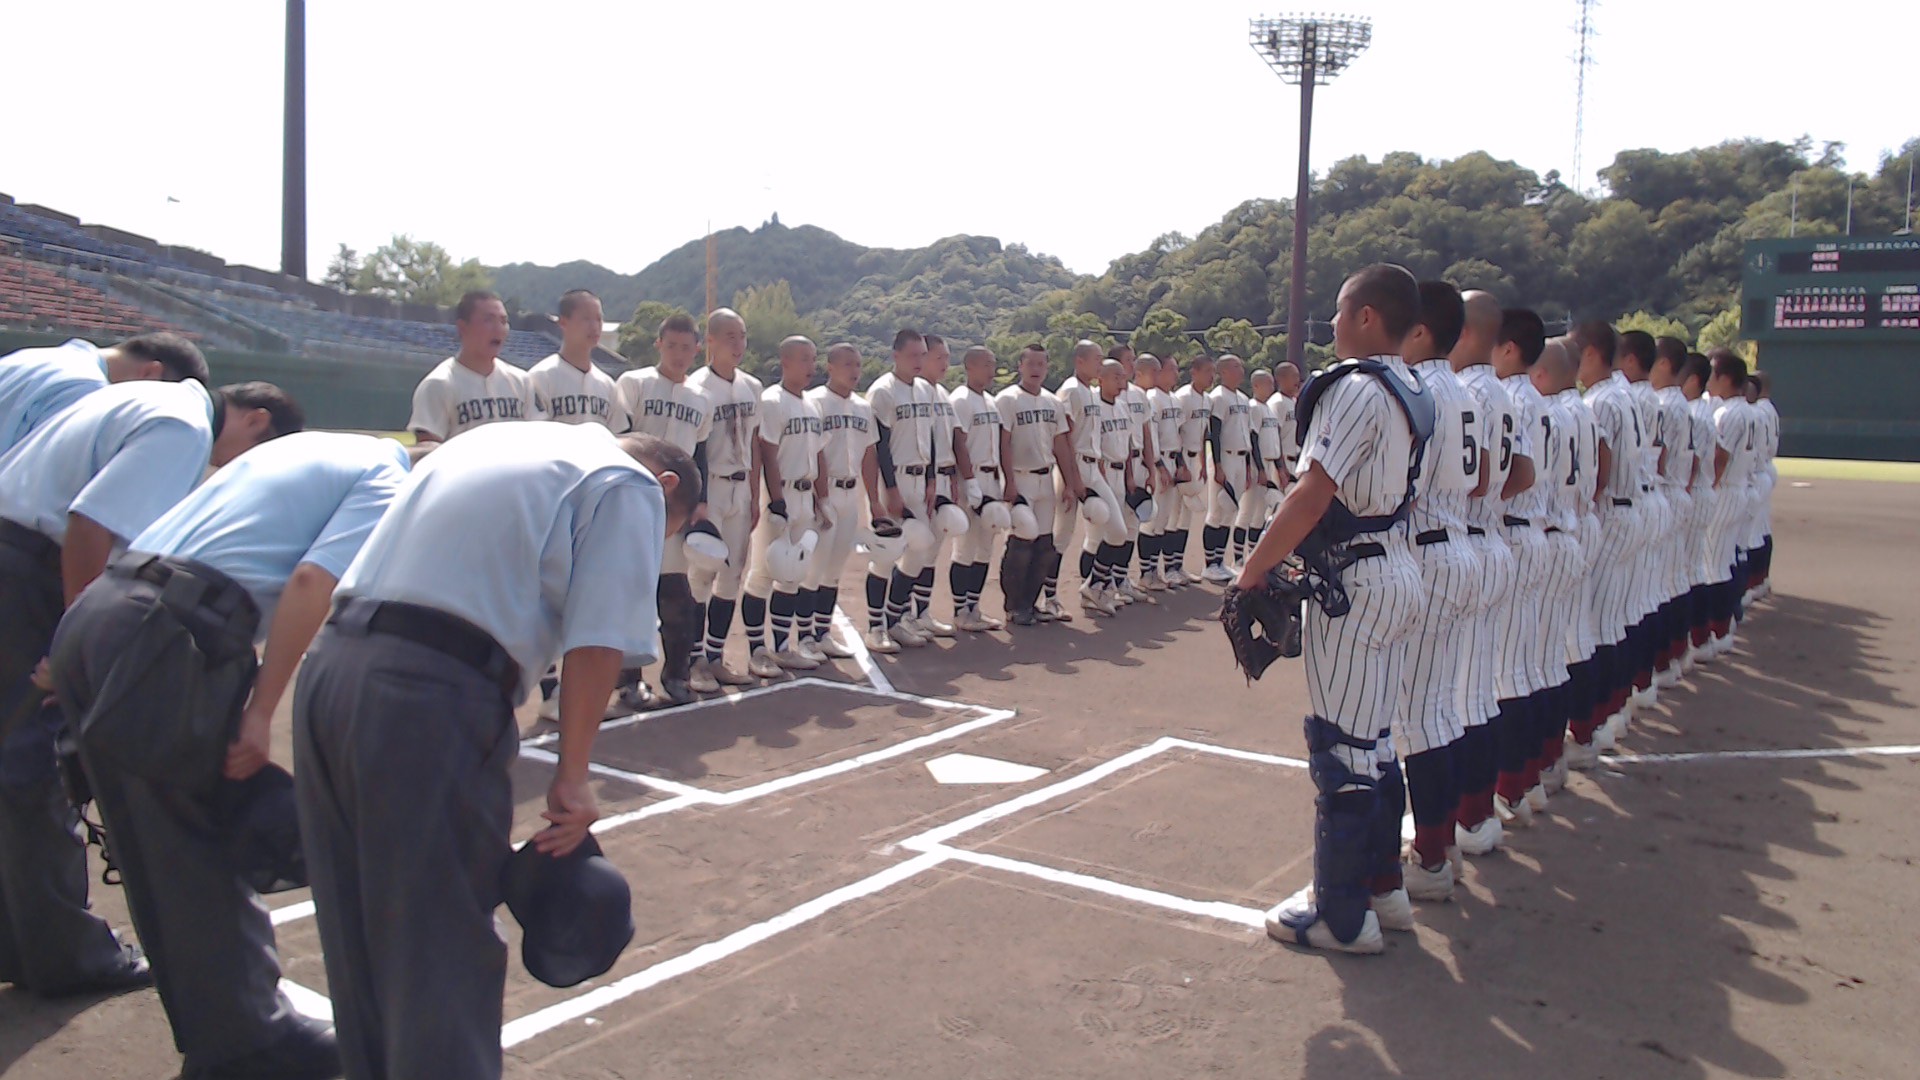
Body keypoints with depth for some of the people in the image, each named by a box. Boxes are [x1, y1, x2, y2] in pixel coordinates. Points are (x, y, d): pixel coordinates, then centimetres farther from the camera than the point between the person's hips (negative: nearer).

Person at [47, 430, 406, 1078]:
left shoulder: (303, 448, 27)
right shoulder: (386, 482, 2)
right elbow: (311, 580, -15)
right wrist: (261, 712, -14)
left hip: (91, 615, 8)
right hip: (168, 641, -8)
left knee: (157, 852, 15)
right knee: (211, 852, 3)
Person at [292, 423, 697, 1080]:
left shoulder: (492, 440, 28)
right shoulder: (629, 485, 4)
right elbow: (596, 644, -8)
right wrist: (571, 778, -1)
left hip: (328, 664, 8)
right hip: (433, 696, -8)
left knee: (360, 932, 20)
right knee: (442, 952, 1)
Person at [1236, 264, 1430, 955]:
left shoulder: (1355, 388, -16)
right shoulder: (1412, 393, 12)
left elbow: (1312, 495, -22)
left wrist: (1251, 573, -17)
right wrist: (1293, 553, 14)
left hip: (1355, 580, -10)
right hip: (1394, 569, 10)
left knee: (1339, 745, -2)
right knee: (1373, 739, 18)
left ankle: (1342, 917, 7)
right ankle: (1382, 885, 30)